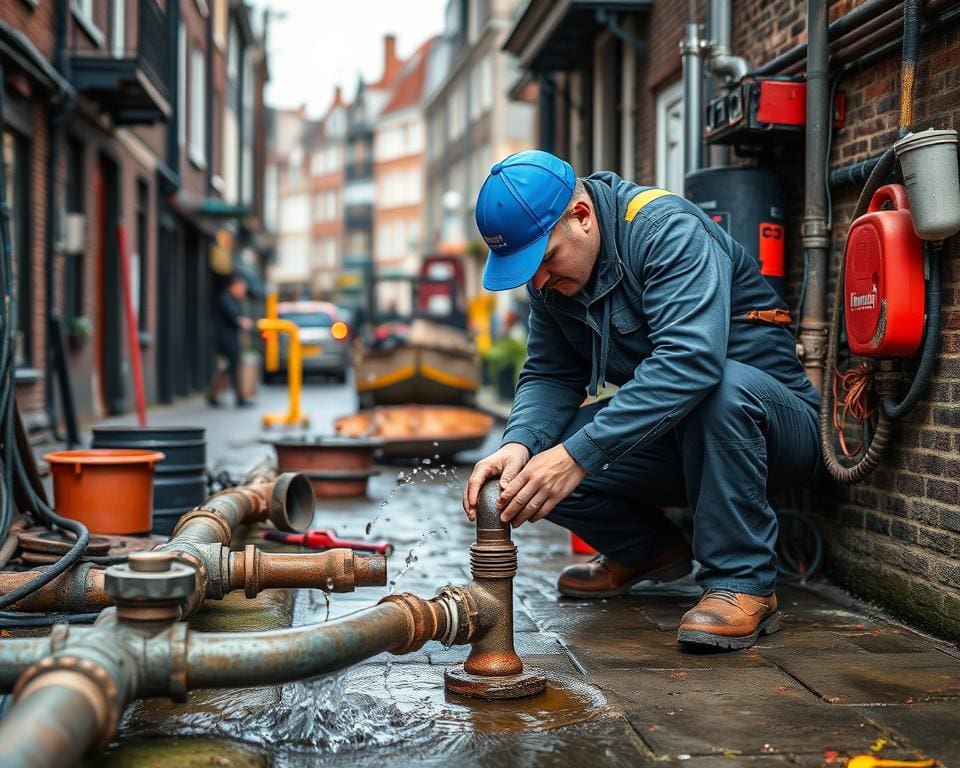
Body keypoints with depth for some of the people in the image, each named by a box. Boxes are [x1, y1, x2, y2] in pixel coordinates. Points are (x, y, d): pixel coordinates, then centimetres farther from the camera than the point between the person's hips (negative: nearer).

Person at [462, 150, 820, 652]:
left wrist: (578, 453, -43)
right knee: (529, 468, -13)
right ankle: (647, 550, 14)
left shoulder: (667, 228, -24)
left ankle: (741, 582, -24)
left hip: (769, 422, -6)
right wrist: (518, 443, -24)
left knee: (721, 385, -40)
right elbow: (550, 375, 0)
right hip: (672, 443, 7)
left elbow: (691, 360, -38)